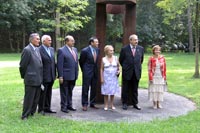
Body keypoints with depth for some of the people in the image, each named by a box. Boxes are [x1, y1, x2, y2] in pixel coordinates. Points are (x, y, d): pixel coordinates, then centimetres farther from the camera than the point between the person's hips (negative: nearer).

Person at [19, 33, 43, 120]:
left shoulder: (37, 49, 13)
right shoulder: (27, 50, -13)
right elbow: (22, 65, -11)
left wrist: (40, 77, 14)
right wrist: (24, 76, -1)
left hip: (38, 79, 8)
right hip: (31, 79, -8)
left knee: (36, 99, 14)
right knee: (29, 99, 1)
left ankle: (32, 113, 27)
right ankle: (25, 116, 13)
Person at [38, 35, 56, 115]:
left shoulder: (52, 49, 11)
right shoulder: (39, 50, -14)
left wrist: (54, 73, 11)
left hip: (51, 76, 7)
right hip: (44, 76, -7)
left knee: (49, 93, 15)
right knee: (42, 93, 5)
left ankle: (47, 108, 26)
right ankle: (41, 109, 17)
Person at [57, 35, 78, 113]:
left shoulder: (75, 49, 11)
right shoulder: (61, 50, -11)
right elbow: (60, 65, -13)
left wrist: (76, 73, 11)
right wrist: (60, 76, -17)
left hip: (73, 75, 7)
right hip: (65, 76, -7)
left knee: (70, 92, 17)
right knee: (64, 92, 5)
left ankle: (69, 105, 29)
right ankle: (63, 107, 16)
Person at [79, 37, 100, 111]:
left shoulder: (97, 50, 5)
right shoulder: (85, 51, -12)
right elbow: (81, 61, 0)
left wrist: (95, 69, 16)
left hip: (95, 72, 6)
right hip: (87, 72, -6)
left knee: (94, 89, 10)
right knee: (85, 89, 1)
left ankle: (92, 103, 22)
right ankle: (84, 104, 10)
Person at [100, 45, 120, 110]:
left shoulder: (115, 58, 2)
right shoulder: (103, 59, -2)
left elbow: (118, 66, 13)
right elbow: (101, 69, 0)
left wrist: (118, 71, -8)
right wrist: (101, 78, -5)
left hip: (114, 77, 2)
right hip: (106, 77, -2)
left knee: (113, 91, 5)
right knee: (106, 92, 0)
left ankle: (112, 105, 16)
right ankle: (106, 105, 11)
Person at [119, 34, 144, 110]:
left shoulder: (141, 49, 3)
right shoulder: (124, 49, -6)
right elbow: (120, 60, 6)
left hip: (137, 72, 2)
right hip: (127, 72, -2)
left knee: (135, 89, 10)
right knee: (125, 89, 6)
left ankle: (135, 104, 19)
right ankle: (125, 103, 17)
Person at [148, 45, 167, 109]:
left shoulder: (162, 58, 2)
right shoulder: (151, 59, -5)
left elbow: (164, 68, 6)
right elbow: (149, 69, -4)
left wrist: (164, 77, 4)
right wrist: (150, 78, -10)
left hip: (161, 77, 2)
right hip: (154, 77, -2)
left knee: (160, 90, 5)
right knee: (153, 90, 1)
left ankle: (158, 103, 15)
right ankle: (154, 103, 12)